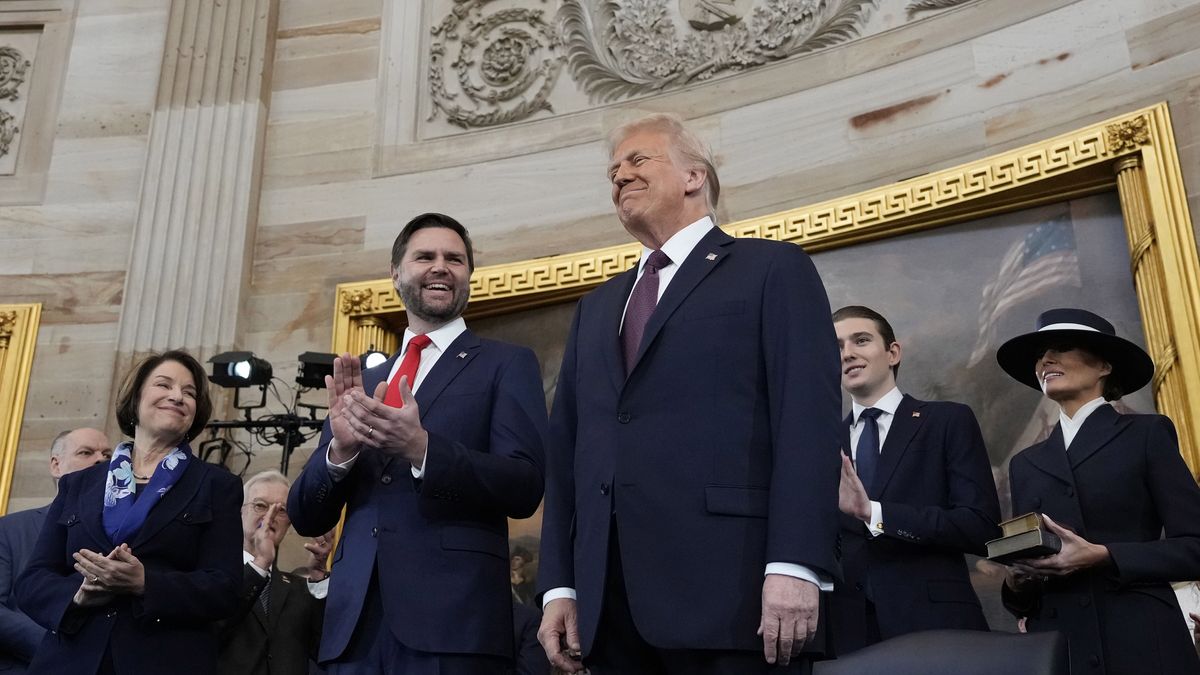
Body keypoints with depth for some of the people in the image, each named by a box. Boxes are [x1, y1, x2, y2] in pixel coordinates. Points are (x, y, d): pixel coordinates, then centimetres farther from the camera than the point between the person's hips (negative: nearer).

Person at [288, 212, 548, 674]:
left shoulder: (506, 364, 3)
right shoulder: (361, 383, 15)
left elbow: (524, 488, -9)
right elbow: (306, 518, 11)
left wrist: (422, 449, -22)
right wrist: (340, 449, -9)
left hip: (454, 619, -4)